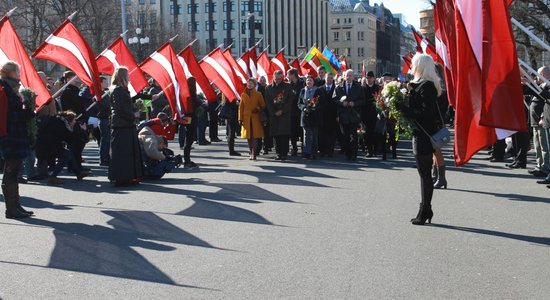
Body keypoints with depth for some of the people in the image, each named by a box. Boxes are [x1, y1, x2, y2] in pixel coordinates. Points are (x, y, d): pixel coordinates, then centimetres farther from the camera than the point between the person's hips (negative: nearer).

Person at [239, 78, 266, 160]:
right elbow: (241, 107, 8)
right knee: (248, 136, 5)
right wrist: (240, 119, 3)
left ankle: (254, 154, -8)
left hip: (256, 118, -2)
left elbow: (263, 106, 8)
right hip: (246, 118, 2)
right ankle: (251, 153, 15)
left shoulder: (258, 94, 2)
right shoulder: (243, 95, 7)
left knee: (255, 136, -7)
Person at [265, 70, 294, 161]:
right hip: (273, 115, 2)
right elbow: (268, 103, 7)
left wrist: (282, 111, -8)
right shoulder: (268, 88, 11)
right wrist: (274, 112, -5)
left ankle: (284, 154, -7)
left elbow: (290, 101, 0)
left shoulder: (287, 87, 5)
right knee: (276, 135, 2)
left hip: (285, 114, -2)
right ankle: (279, 153, 9)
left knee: (284, 135, -8)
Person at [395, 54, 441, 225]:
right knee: (424, 173, 13)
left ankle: (425, 212, 2)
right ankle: (425, 210, 21)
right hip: (422, 134, 10)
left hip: (424, 135, -10)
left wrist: (403, 109, -18)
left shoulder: (426, 86, -16)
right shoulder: (420, 84, 14)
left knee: (424, 174, -4)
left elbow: (426, 113, -22)